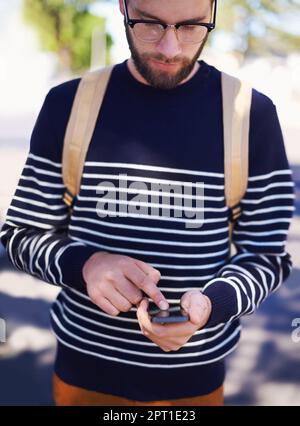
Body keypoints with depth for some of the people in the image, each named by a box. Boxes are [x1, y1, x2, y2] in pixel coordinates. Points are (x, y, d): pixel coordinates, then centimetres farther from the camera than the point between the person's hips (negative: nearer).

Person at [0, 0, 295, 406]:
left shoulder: (251, 114, -9)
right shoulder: (69, 103, -6)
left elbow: (268, 254, -4)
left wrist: (209, 304, -25)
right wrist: (84, 264, -22)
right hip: (83, 364, 1)